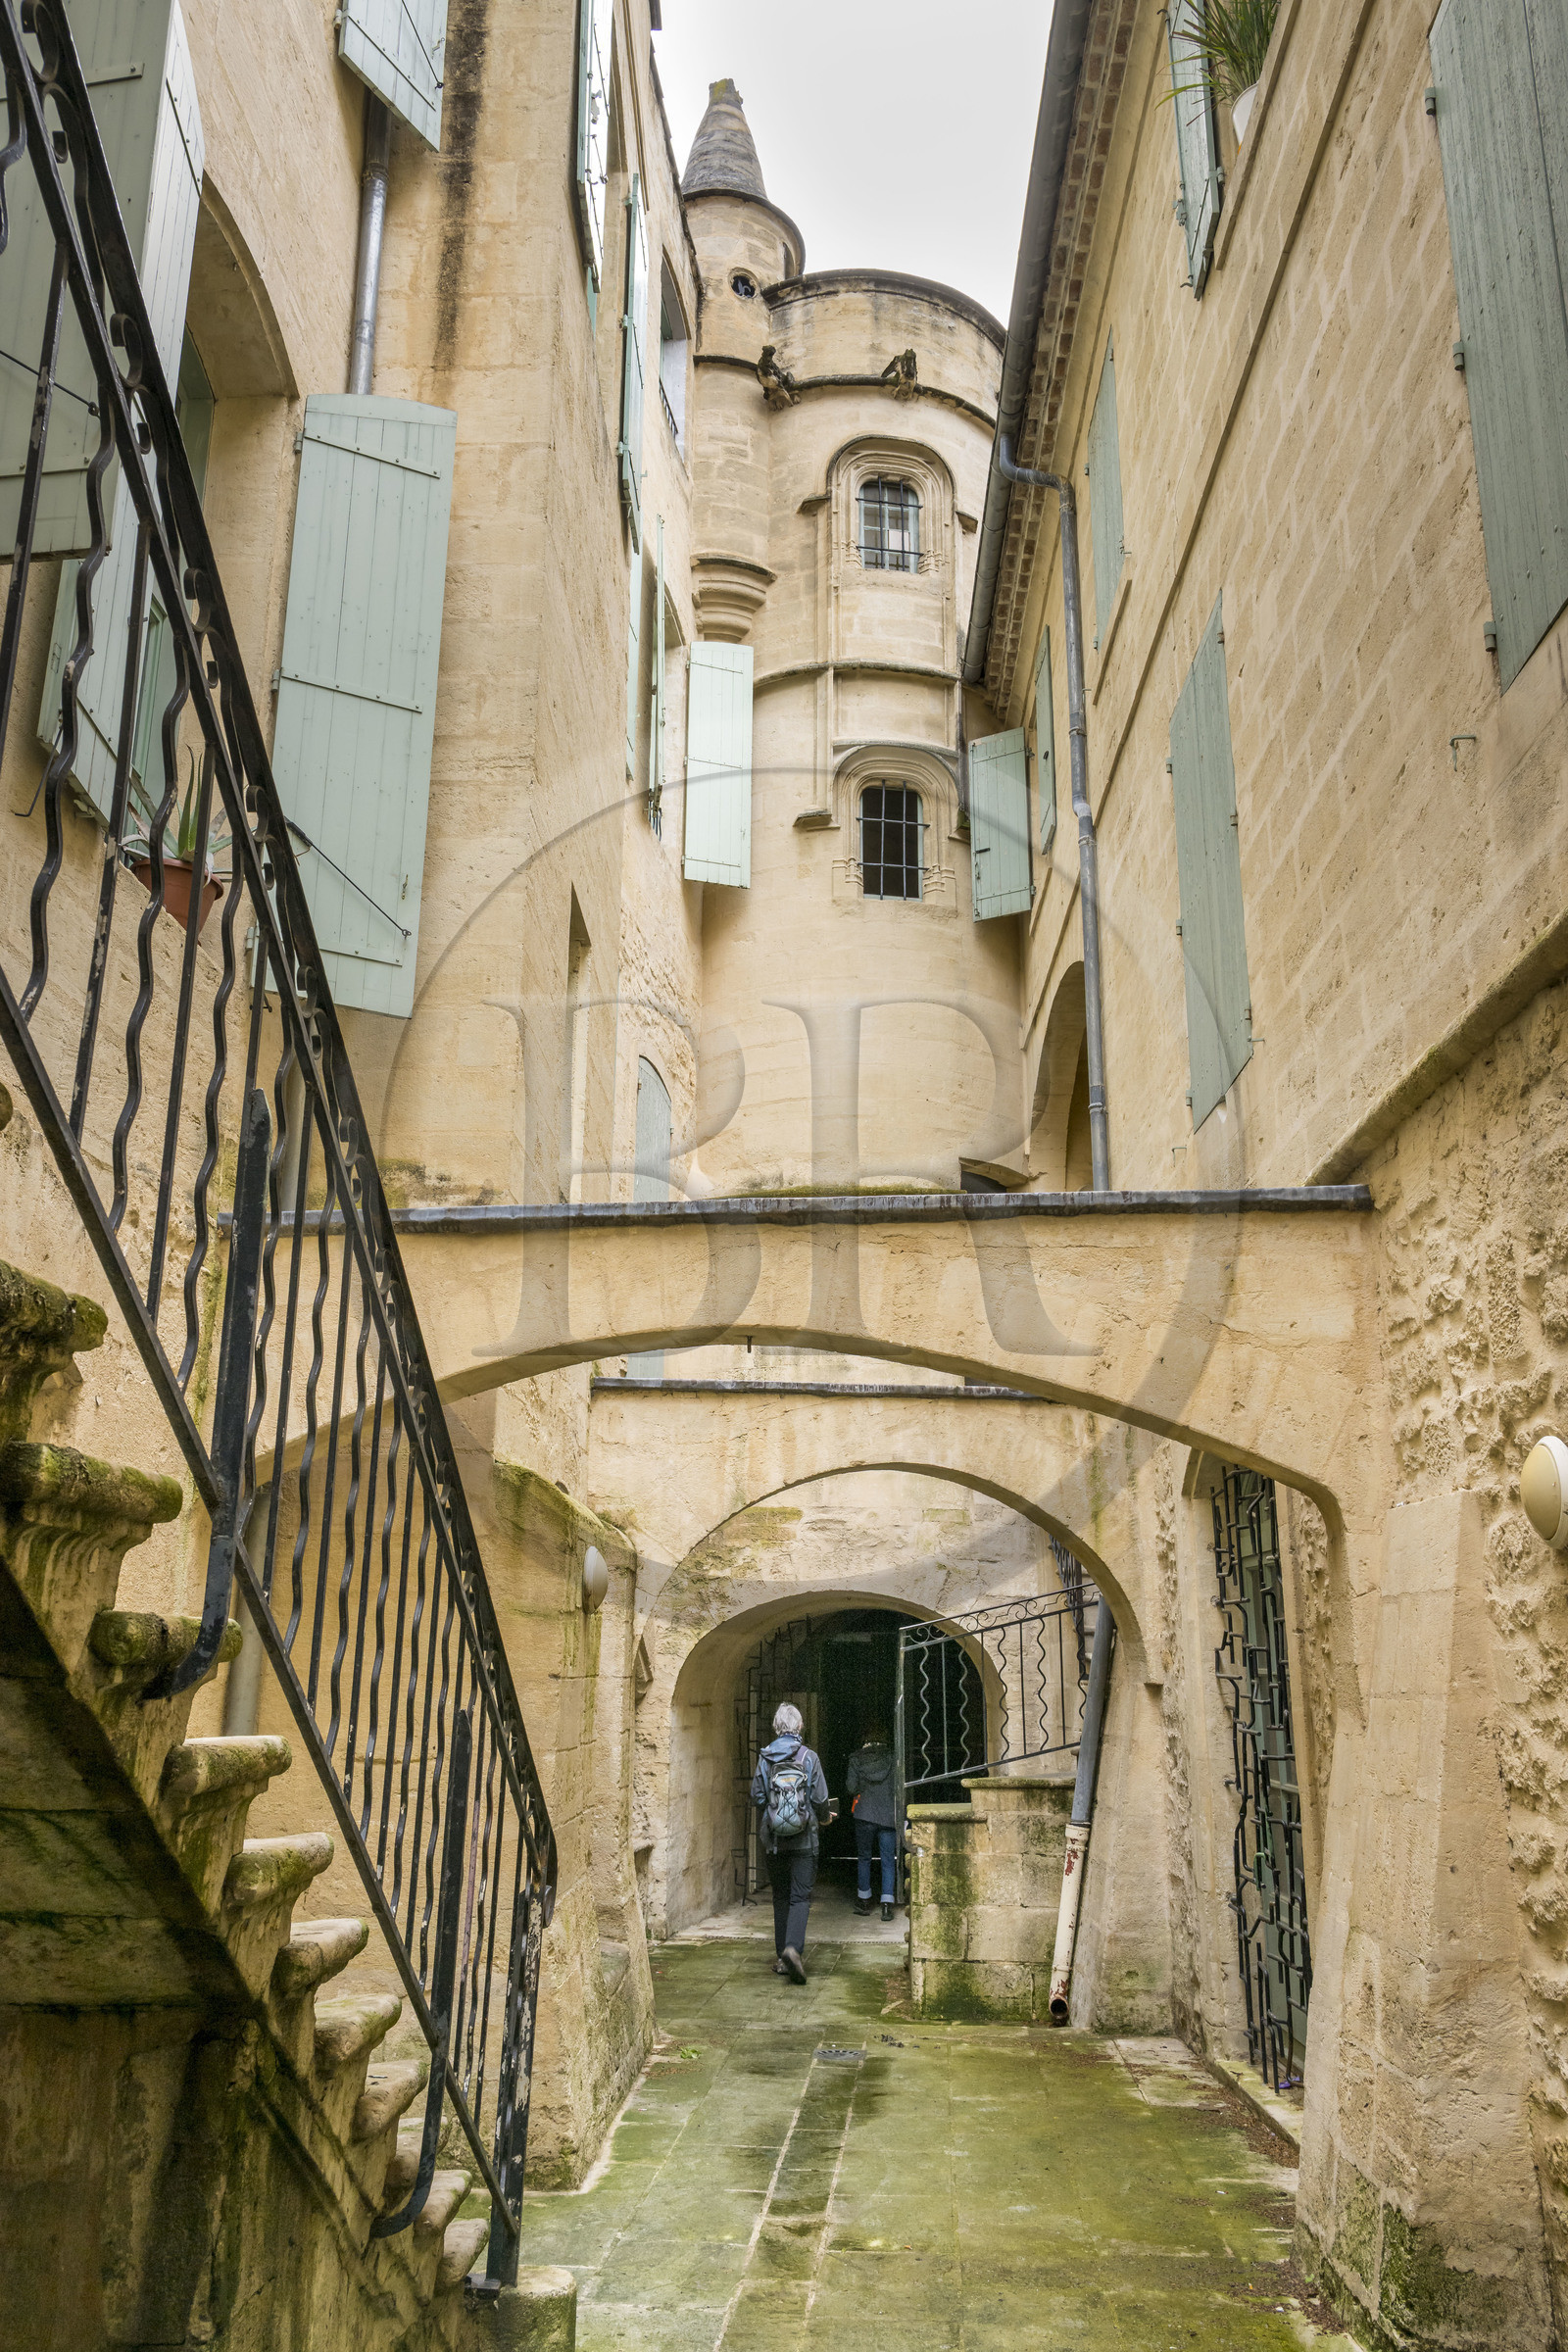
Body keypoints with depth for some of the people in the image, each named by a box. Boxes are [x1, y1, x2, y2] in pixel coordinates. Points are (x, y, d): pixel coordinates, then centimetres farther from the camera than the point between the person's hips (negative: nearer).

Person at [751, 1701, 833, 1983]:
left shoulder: (764, 1758, -1)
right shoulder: (809, 1757, -6)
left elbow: (756, 1797, 0)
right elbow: (820, 1799, -6)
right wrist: (825, 1816, 16)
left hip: (774, 1840, 2)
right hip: (804, 1840, -2)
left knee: (780, 1897, 12)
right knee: (800, 1897, 0)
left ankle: (782, 1958, 14)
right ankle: (793, 1948, -20)